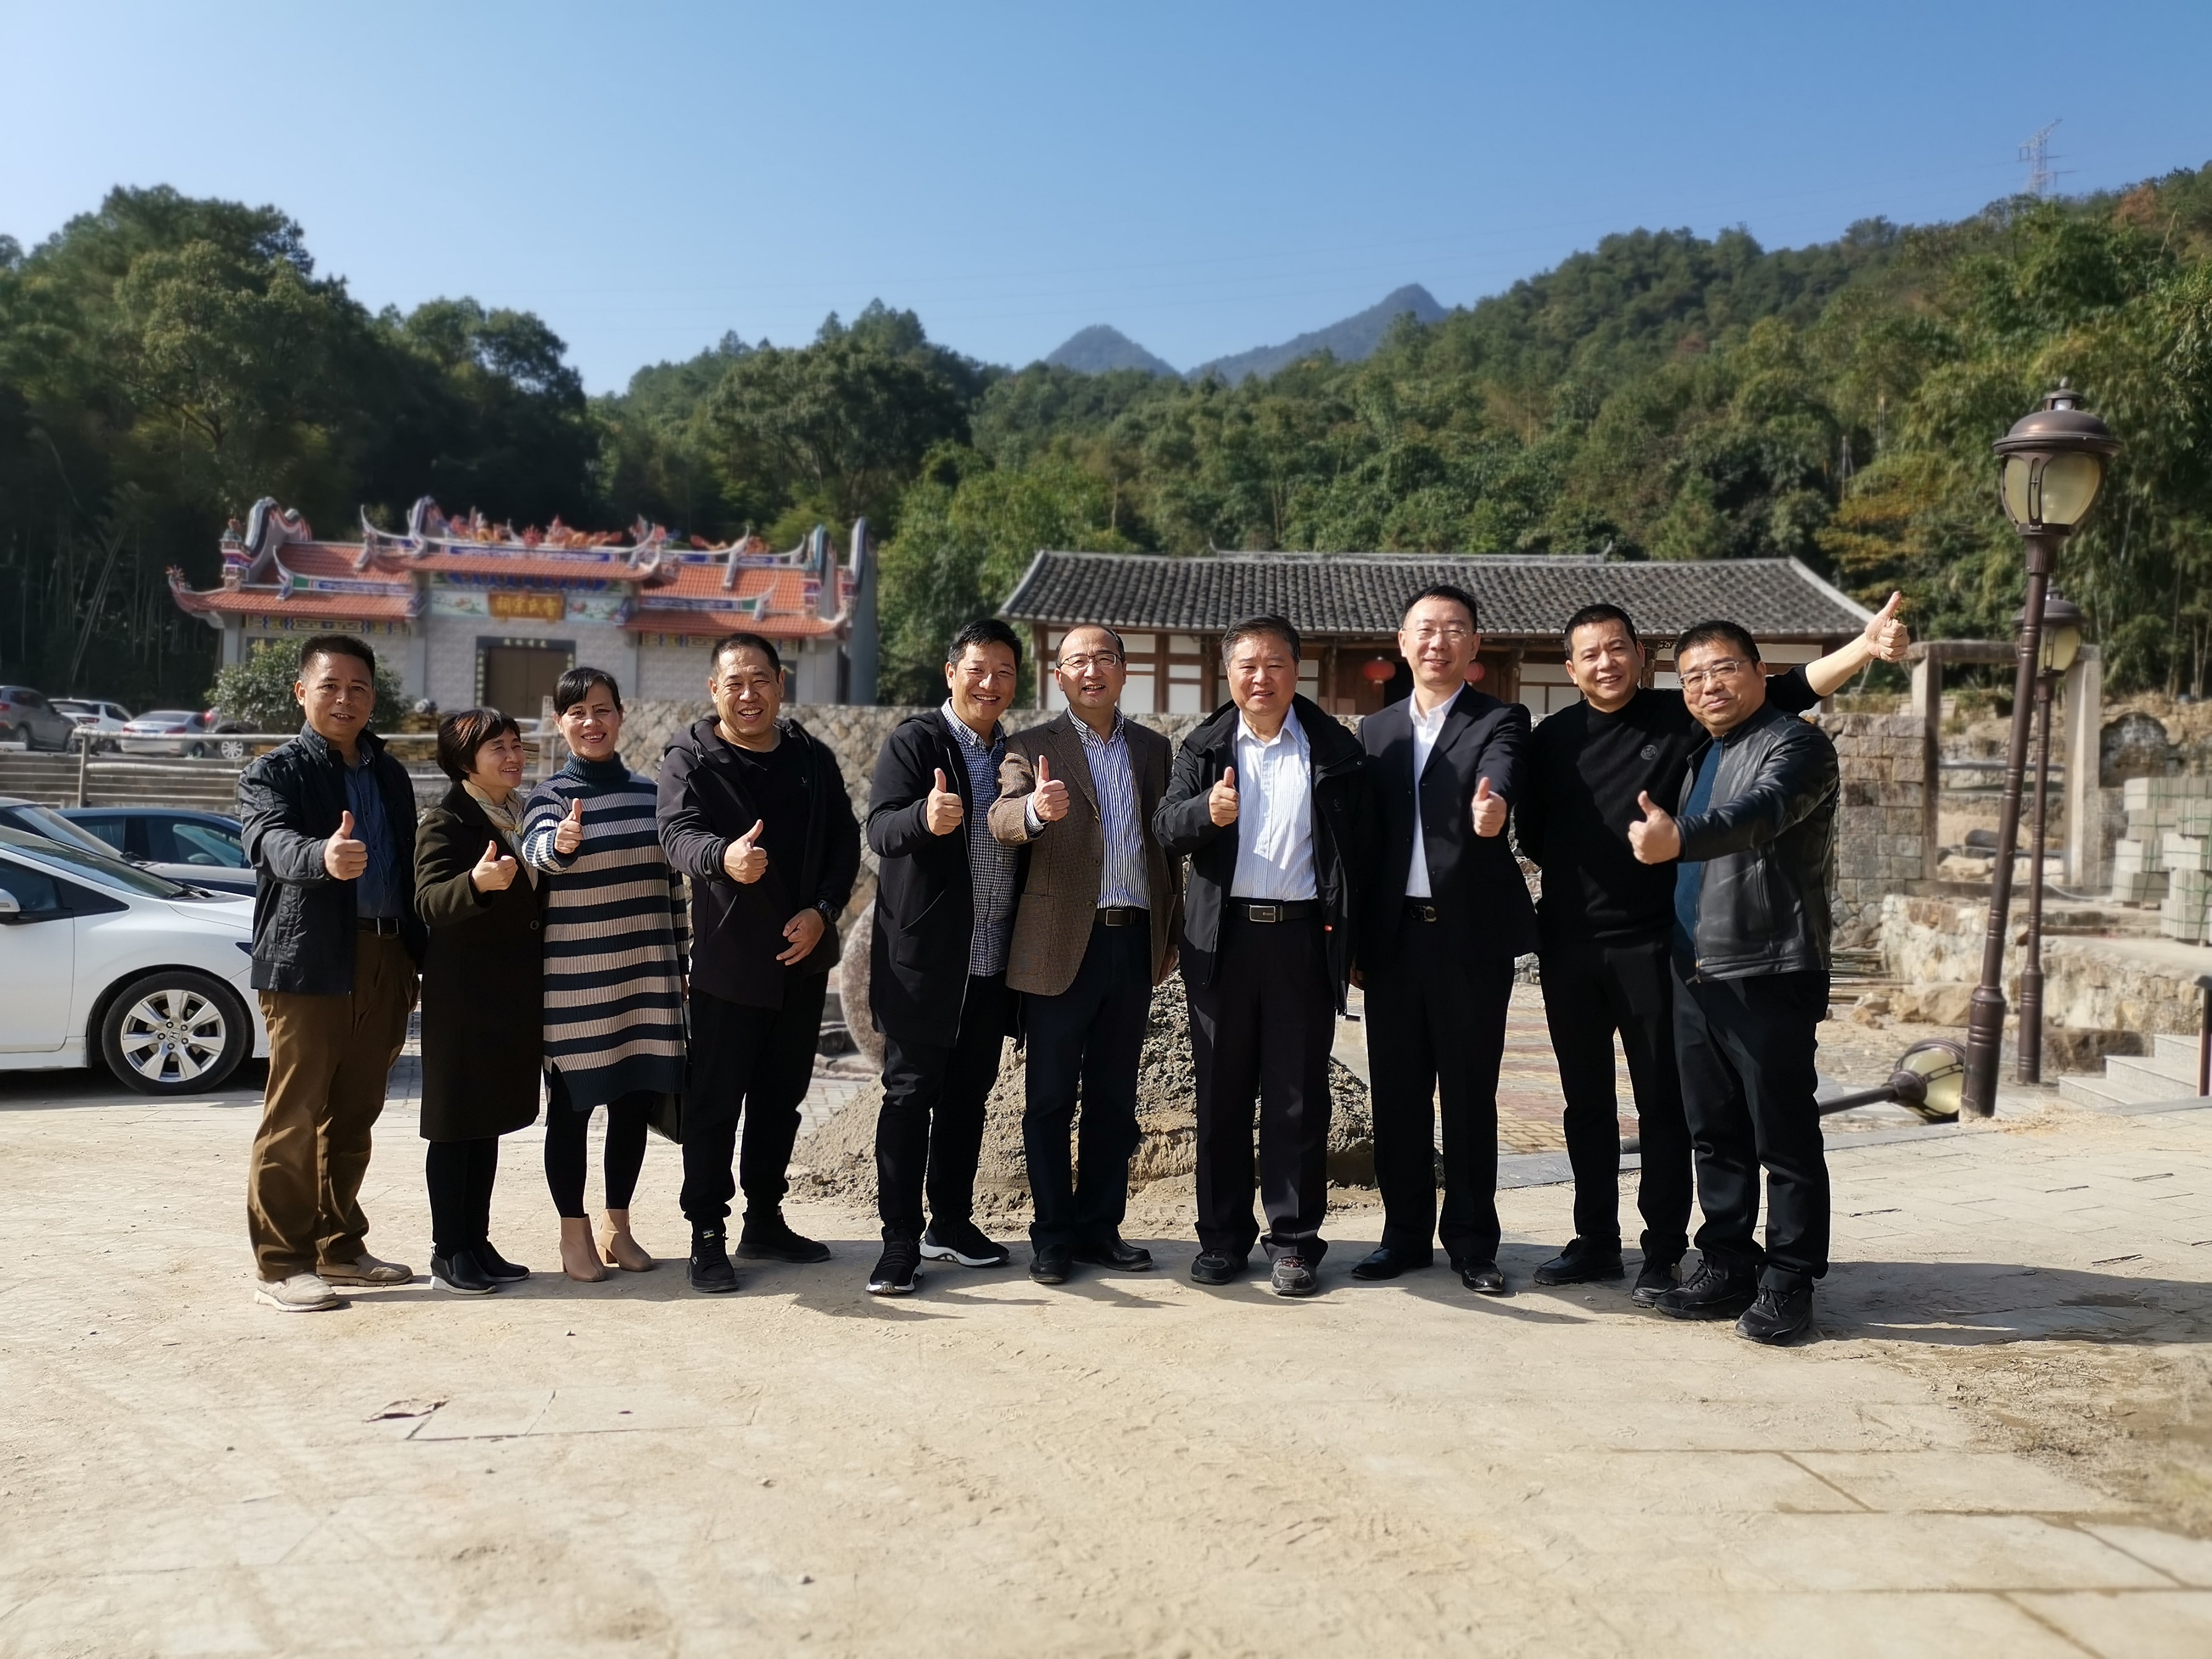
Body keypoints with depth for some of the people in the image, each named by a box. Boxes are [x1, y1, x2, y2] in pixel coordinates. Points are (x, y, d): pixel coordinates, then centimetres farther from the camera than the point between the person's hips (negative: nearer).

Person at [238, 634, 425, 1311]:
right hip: (308, 963, -5)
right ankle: (279, 1262, 6)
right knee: (294, 1118, -2)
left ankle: (338, 1246, 23)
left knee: (354, 1116, 12)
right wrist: (323, 856, -44)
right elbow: (271, 840, -21)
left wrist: (414, 960, 13)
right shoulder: (274, 772, -1)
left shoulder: (391, 775, 17)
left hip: (384, 963, 6)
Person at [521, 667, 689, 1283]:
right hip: (574, 978, -4)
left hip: (646, 973, 4)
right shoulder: (550, 794, -3)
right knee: (572, 1104, 4)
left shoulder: (648, 792, 9)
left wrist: (681, 962, 13)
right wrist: (562, 841, -49)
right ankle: (574, 1234, 17)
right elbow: (537, 848, -26)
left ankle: (620, 1227, 25)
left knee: (635, 1100, 9)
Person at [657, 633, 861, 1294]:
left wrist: (823, 911, -7)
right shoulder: (690, 761, -7)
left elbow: (845, 841, 9)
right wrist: (724, 857, -48)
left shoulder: (813, 759, 7)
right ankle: (707, 1237, 10)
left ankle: (765, 1223, 27)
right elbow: (678, 831, -25)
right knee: (715, 1102, 0)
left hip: (803, 958, 5)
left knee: (781, 1097, 14)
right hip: (728, 959, -5)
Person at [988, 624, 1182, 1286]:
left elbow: (1168, 845, 15)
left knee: (1114, 1099, 11)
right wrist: (1035, 809, -41)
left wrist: (1172, 934, 10)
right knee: (1051, 1099, 4)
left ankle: (1100, 1226, 22)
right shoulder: (1033, 748, 0)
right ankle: (1053, 1234, 14)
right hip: (1061, 946, -3)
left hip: (1135, 943, 4)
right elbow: (1002, 819, -18)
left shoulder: (1155, 749, 12)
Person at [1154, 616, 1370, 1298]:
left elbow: (1359, 847, 3)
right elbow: (1165, 826, -2)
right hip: (1223, 936, 2)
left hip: (1304, 936, -1)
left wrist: (1353, 942, -1)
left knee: (1298, 1096, 4)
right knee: (1221, 1092, 8)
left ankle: (1294, 1241, 14)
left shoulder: (1335, 749, 4)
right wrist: (1206, 811, -24)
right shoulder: (1204, 748, 8)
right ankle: (1222, 1235, 20)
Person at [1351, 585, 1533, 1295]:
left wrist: (1491, 805, -44)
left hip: (1472, 934, -3)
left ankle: (1471, 1241, 17)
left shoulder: (1500, 722, 2)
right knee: (1397, 1092, 9)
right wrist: (1351, 933, 2)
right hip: (1394, 935, 3)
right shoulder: (1377, 730, 14)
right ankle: (1405, 1232, 22)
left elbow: (1499, 782, -20)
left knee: (1470, 1095, 4)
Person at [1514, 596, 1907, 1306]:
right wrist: (1584, 876, 4)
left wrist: (1866, 648, -23)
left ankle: (1663, 1253, 13)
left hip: (1651, 945, -3)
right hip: (1568, 947, 3)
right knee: (1586, 1101, 12)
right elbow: (1531, 835, 14)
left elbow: (1788, 690, -11)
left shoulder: (1681, 716, -2)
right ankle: (1596, 1241, 24)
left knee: (1663, 1102, 3)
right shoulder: (1551, 739, 6)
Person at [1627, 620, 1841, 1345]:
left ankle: (1787, 1284, 9)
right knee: (1716, 1135, 13)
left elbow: (1764, 812, -28)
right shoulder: (1701, 756, 19)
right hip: (1696, 976, 8)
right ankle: (1726, 1267, 22)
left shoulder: (1795, 743, -7)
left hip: (1769, 976, -8)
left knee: (1785, 1140, 0)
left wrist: (1679, 838, -43)